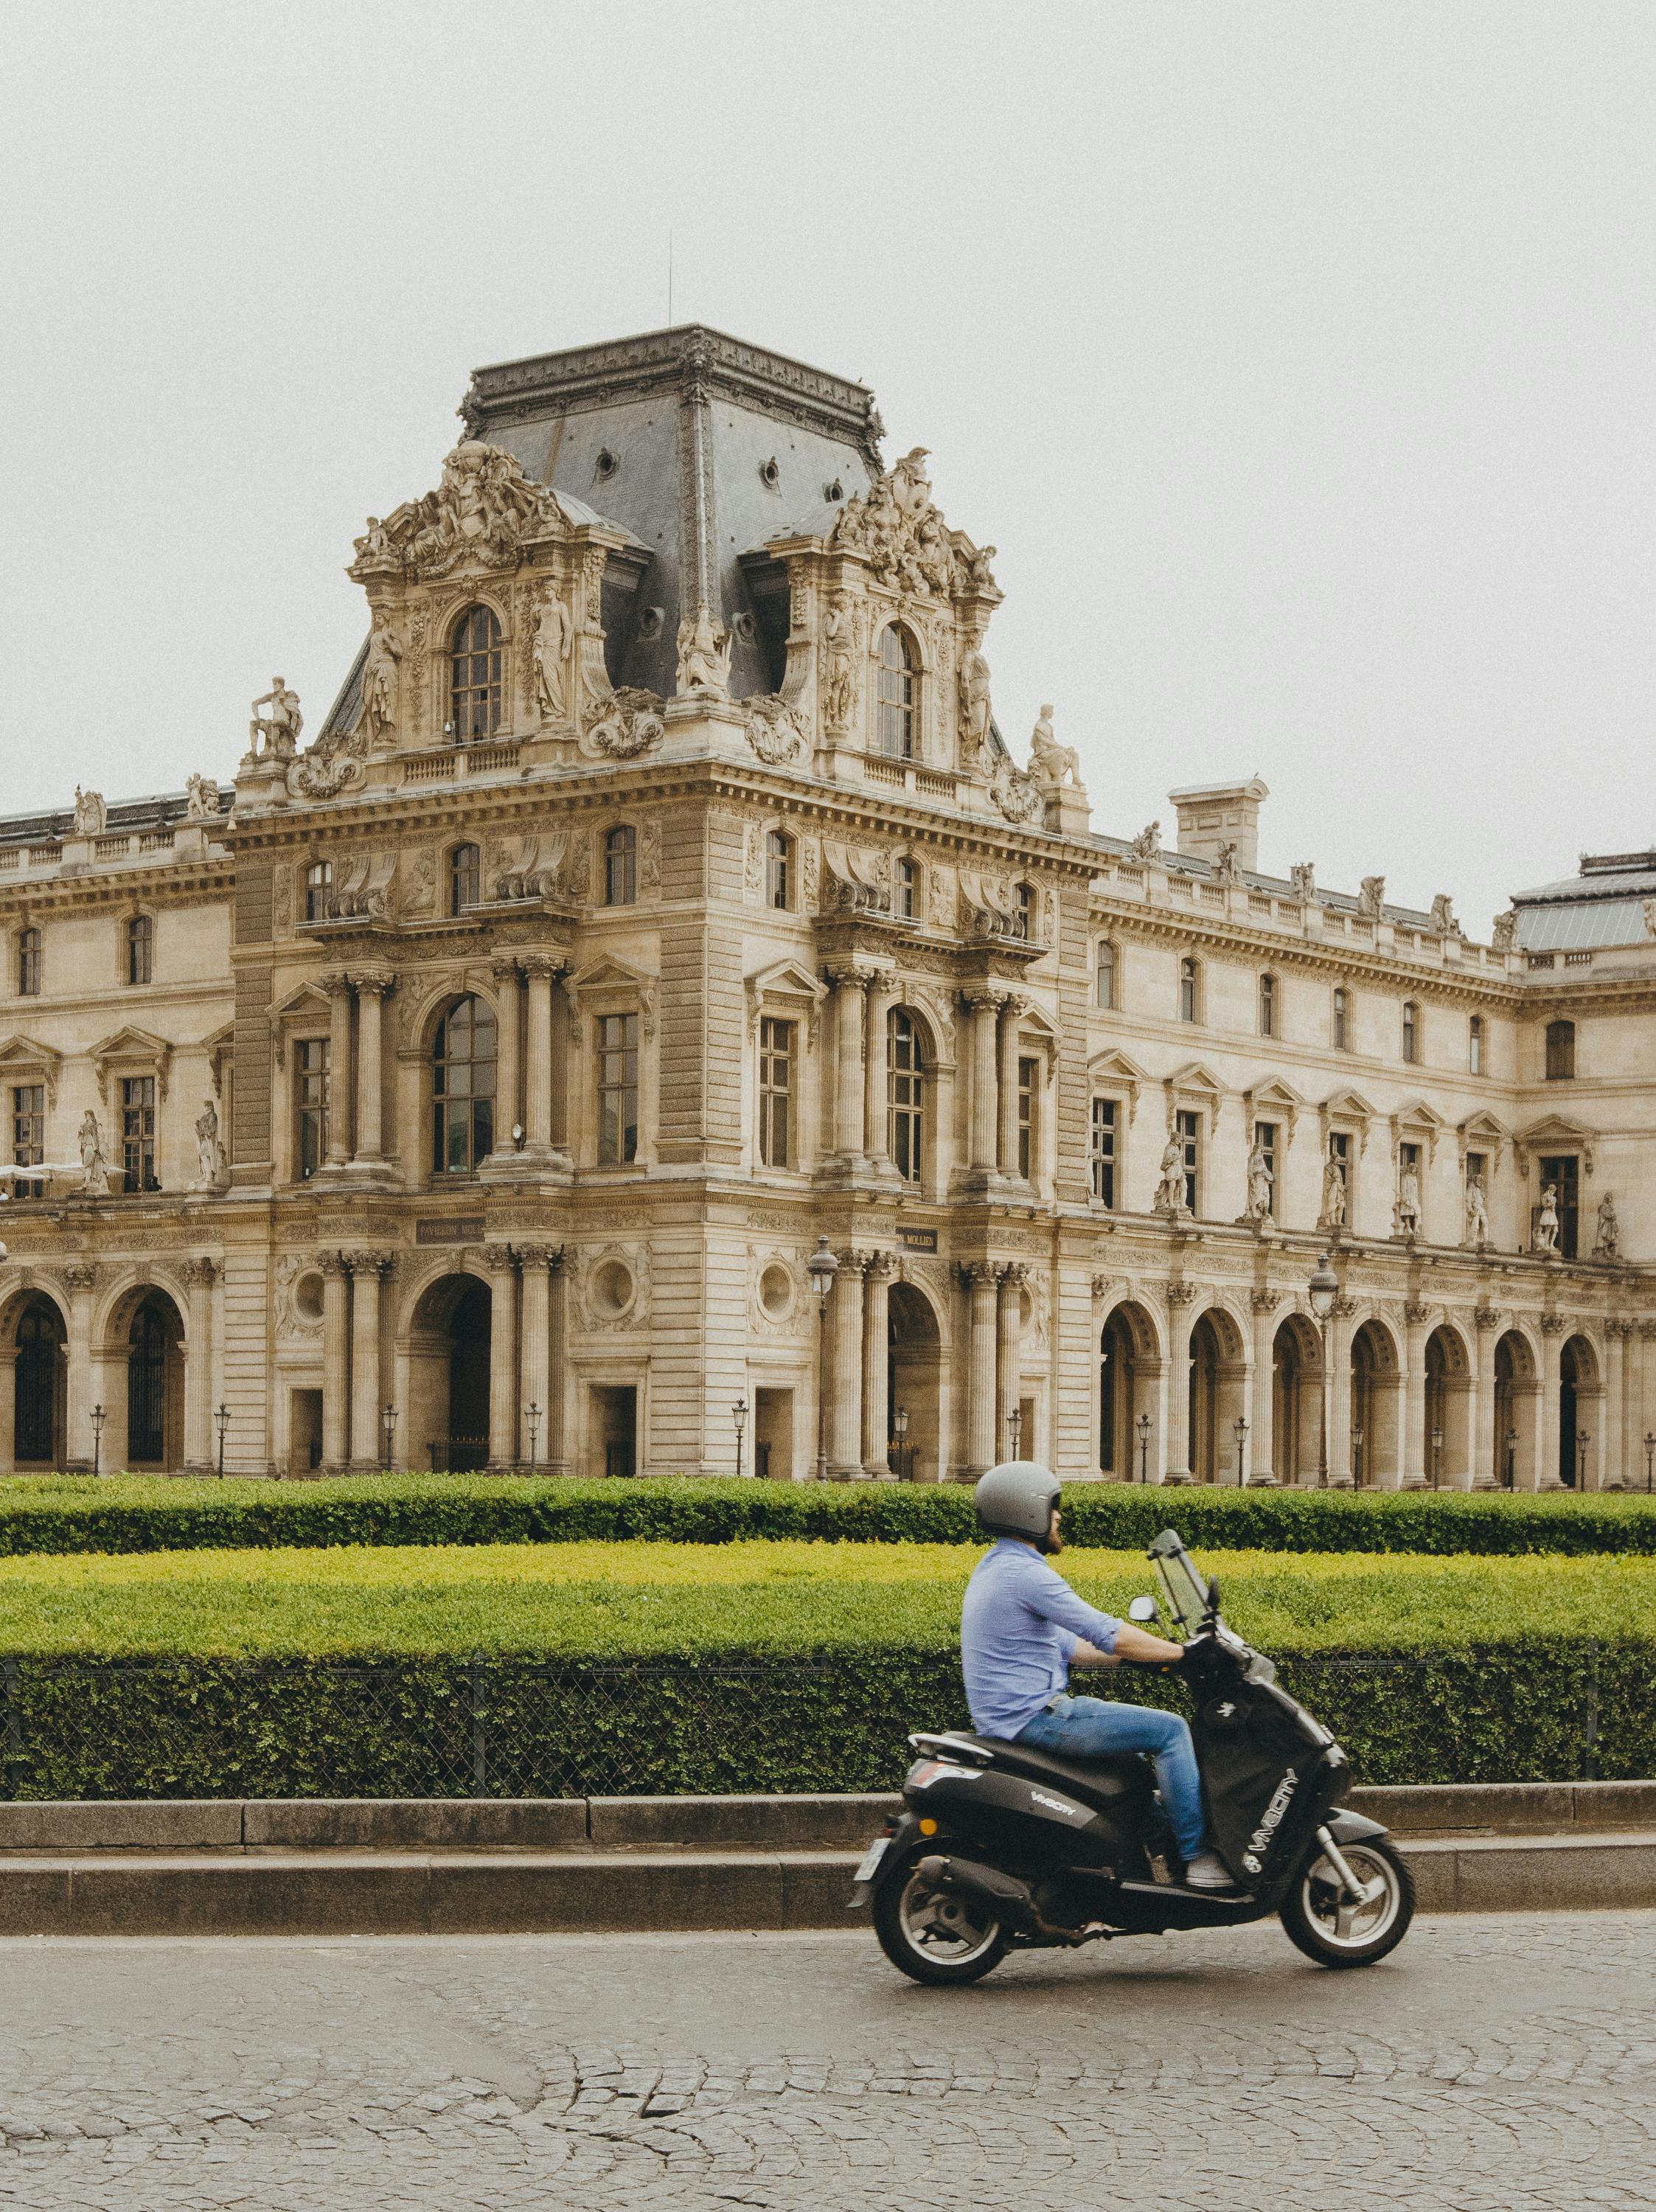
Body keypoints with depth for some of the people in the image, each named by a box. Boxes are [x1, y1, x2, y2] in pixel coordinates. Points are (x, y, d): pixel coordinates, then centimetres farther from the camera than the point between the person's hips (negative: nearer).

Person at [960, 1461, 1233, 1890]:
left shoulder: (995, 1567, 16)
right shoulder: (1026, 1574, -17)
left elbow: (1068, 1646, 21)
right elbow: (1105, 1634, -18)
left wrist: (1147, 1654, 17)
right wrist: (1180, 1652, -8)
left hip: (1007, 1719, 11)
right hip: (1034, 1719, -11)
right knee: (1169, 1730, -8)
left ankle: (1162, 1837, 28)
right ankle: (1196, 1857, -3)